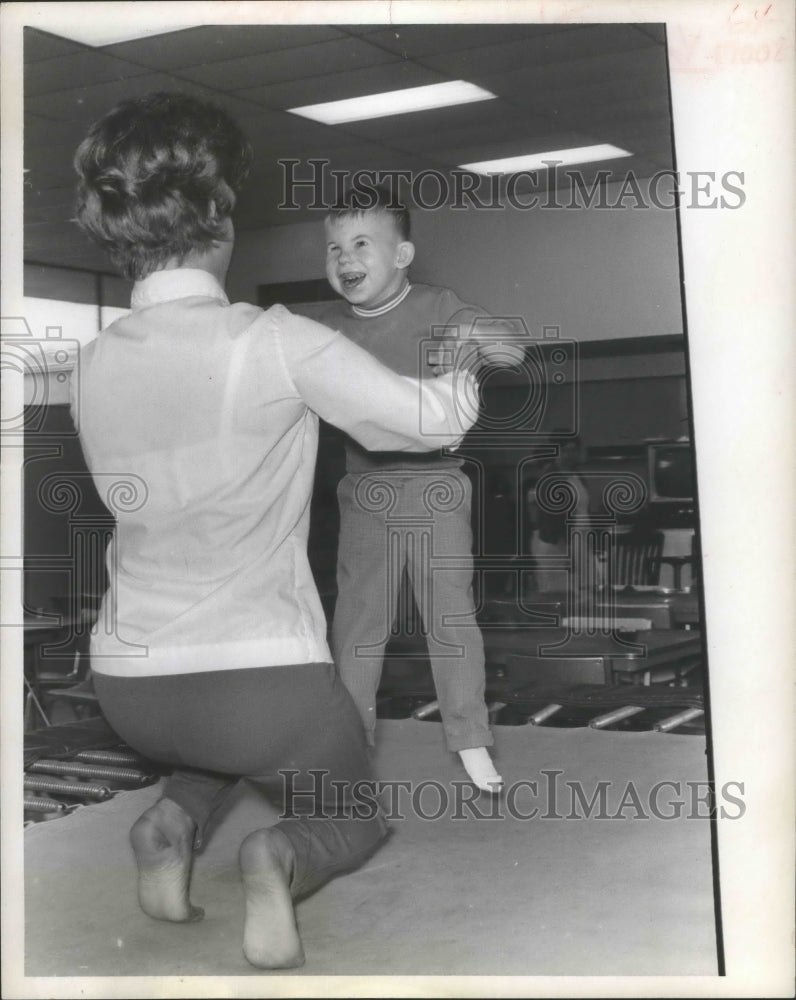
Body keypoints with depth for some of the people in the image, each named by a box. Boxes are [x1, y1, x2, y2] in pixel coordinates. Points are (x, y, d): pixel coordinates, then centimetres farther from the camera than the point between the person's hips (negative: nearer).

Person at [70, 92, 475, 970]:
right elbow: (434, 421, -8)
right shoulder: (273, 342, -15)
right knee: (358, 810, 24)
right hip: (264, 678, -5)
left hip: (129, 690, 5)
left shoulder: (94, 364, 1)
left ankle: (174, 816, 10)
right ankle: (284, 856, -8)